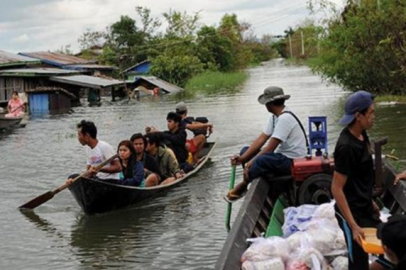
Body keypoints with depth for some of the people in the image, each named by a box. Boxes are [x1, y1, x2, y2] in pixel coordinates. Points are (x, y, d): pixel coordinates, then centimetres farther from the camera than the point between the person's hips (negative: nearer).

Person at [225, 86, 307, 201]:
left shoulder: (285, 118, -21)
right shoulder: (275, 117, 8)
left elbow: (271, 147, -22)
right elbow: (261, 139, 3)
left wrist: (251, 162, -17)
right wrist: (242, 158, -7)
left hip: (293, 161, -10)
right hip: (282, 156, 10)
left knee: (261, 160, -36)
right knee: (245, 151, 8)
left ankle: (242, 186, -9)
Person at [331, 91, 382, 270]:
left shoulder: (361, 135, 1)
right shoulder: (346, 147, -26)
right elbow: (336, 189, -24)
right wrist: (354, 226, -25)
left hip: (365, 208, 9)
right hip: (351, 213, -9)